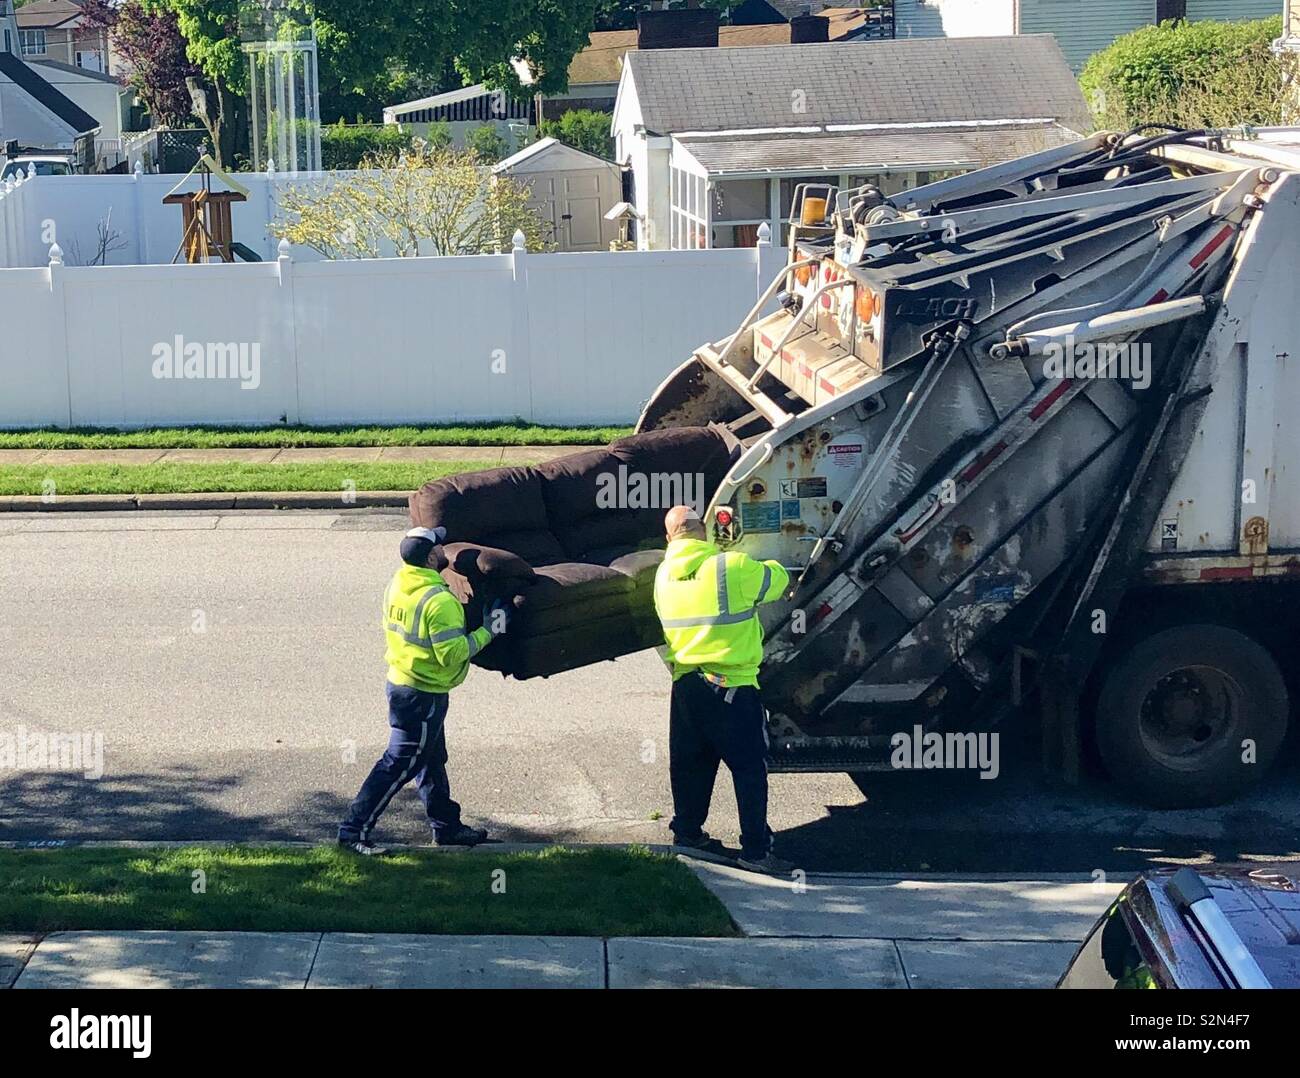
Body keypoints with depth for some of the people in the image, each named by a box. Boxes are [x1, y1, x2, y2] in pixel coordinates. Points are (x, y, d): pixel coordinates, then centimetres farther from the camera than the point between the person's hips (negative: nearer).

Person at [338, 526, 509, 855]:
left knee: (432, 759, 20)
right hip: (424, 695, -9)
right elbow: (453, 655, -25)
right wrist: (488, 631, -15)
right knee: (399, 766, -1)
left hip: (400, 681, 9)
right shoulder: (438, 601, -25)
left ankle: (446, 826, 33)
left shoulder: (397, 584, 1)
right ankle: (354, 831, 3)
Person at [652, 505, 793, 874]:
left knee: (690, 764, 19)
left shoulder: (664, 576, 3)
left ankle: (687, 831, 30)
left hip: (685, 686, 6)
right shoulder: (734, 567, -14)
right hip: (732, 687, -6)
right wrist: (770, 566, 24)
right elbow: (777, 581, 2)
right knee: (749, 769, 1)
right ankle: (756, 850, 2)